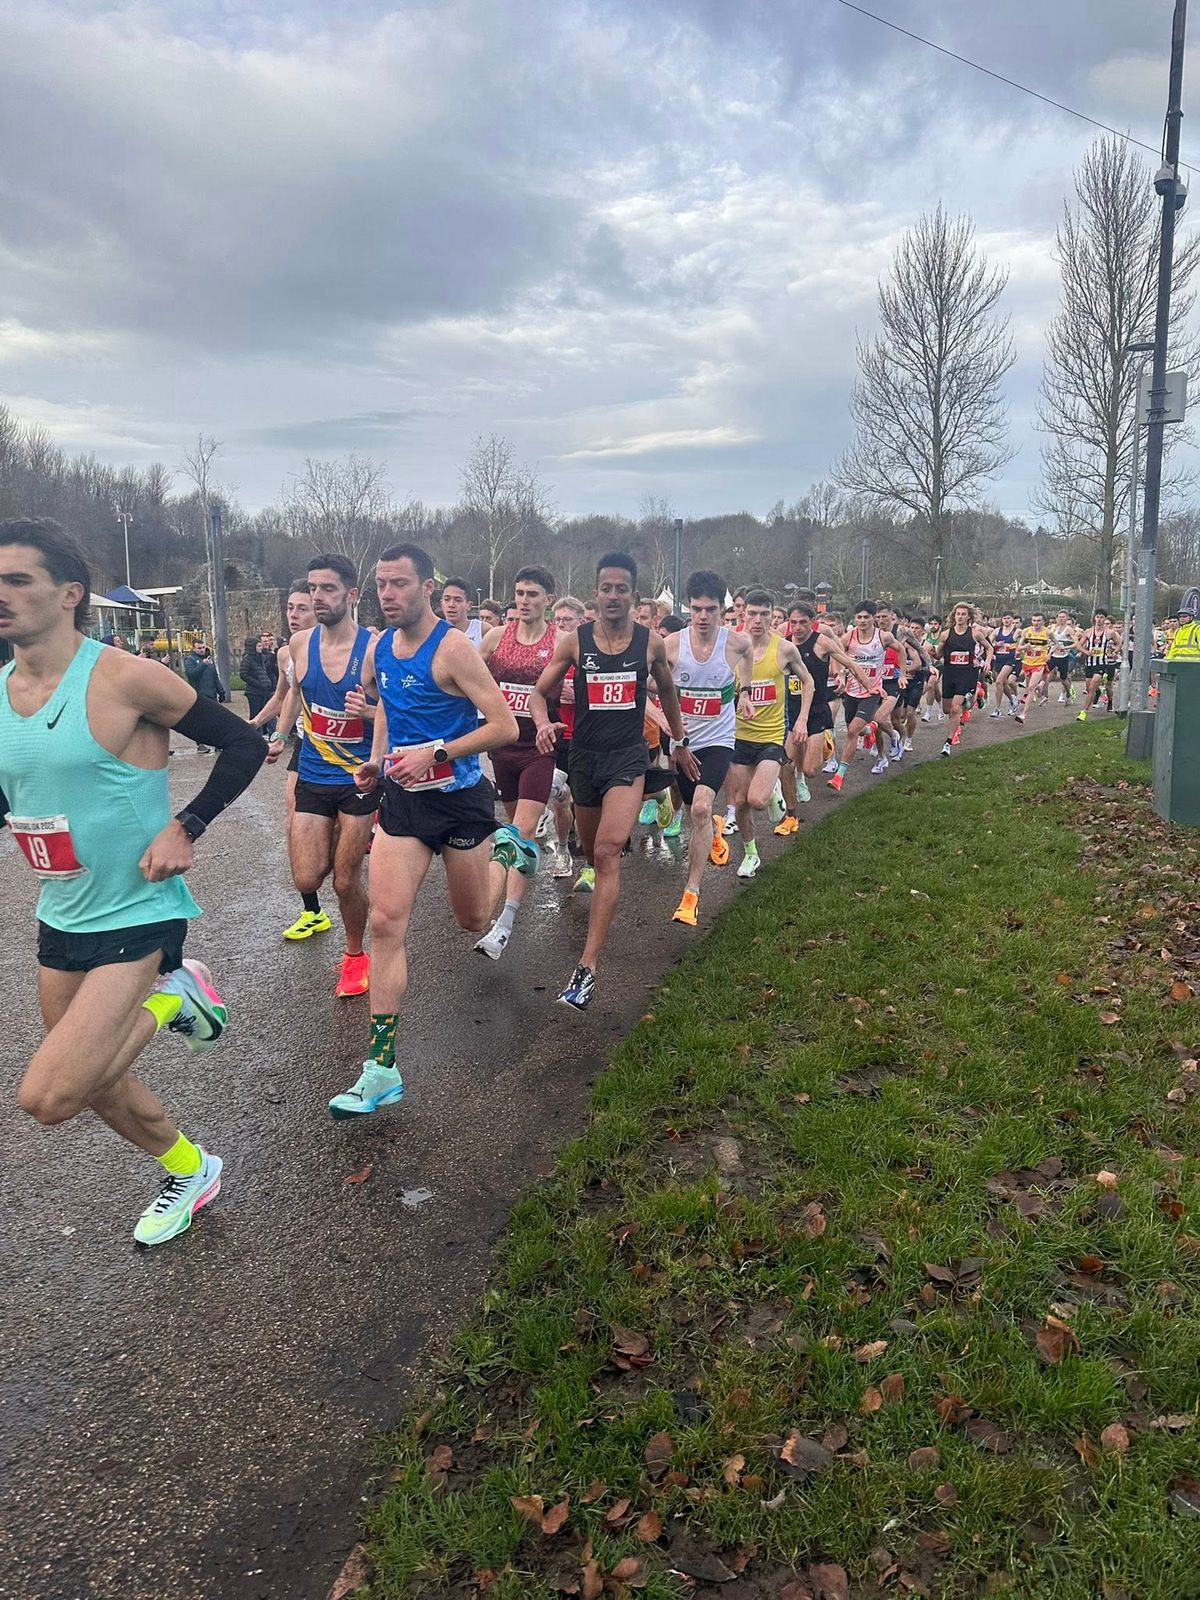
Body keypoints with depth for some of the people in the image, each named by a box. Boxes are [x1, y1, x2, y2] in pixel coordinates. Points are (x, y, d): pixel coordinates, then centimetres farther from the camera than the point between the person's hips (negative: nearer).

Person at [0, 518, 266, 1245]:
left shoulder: (125, 678, -18)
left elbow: (245, 744, -12)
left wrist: (184, 829, -18)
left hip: (138, 918, -7)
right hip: (61, 919, 7)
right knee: (95, 1081, 20)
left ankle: (170, 997, 7)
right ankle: (190, 1172, 43)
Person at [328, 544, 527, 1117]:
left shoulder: (452, 648, -17)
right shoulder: (378, 648, 4)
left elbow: (505, 726, -20)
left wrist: (434, 753, -25)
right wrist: (377, 758, 8)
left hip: (459, 800, -5)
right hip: (401, 799, 5)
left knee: (473, 921, 13)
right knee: (386, 923, -7)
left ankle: (504, 848, 45)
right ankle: (381, 1067, -2)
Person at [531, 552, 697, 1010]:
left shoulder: (651, 642, -1)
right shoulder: (574, 641, -1)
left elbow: (667, 690, 17)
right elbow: (539, 692, 3)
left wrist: (680, 742, 24)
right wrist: (544, 723, -19)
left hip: (628, 757, -2)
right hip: (584, 756, 3)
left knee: (607, 853, -19)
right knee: (591, 849, 18)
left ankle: (587, 968, -23)